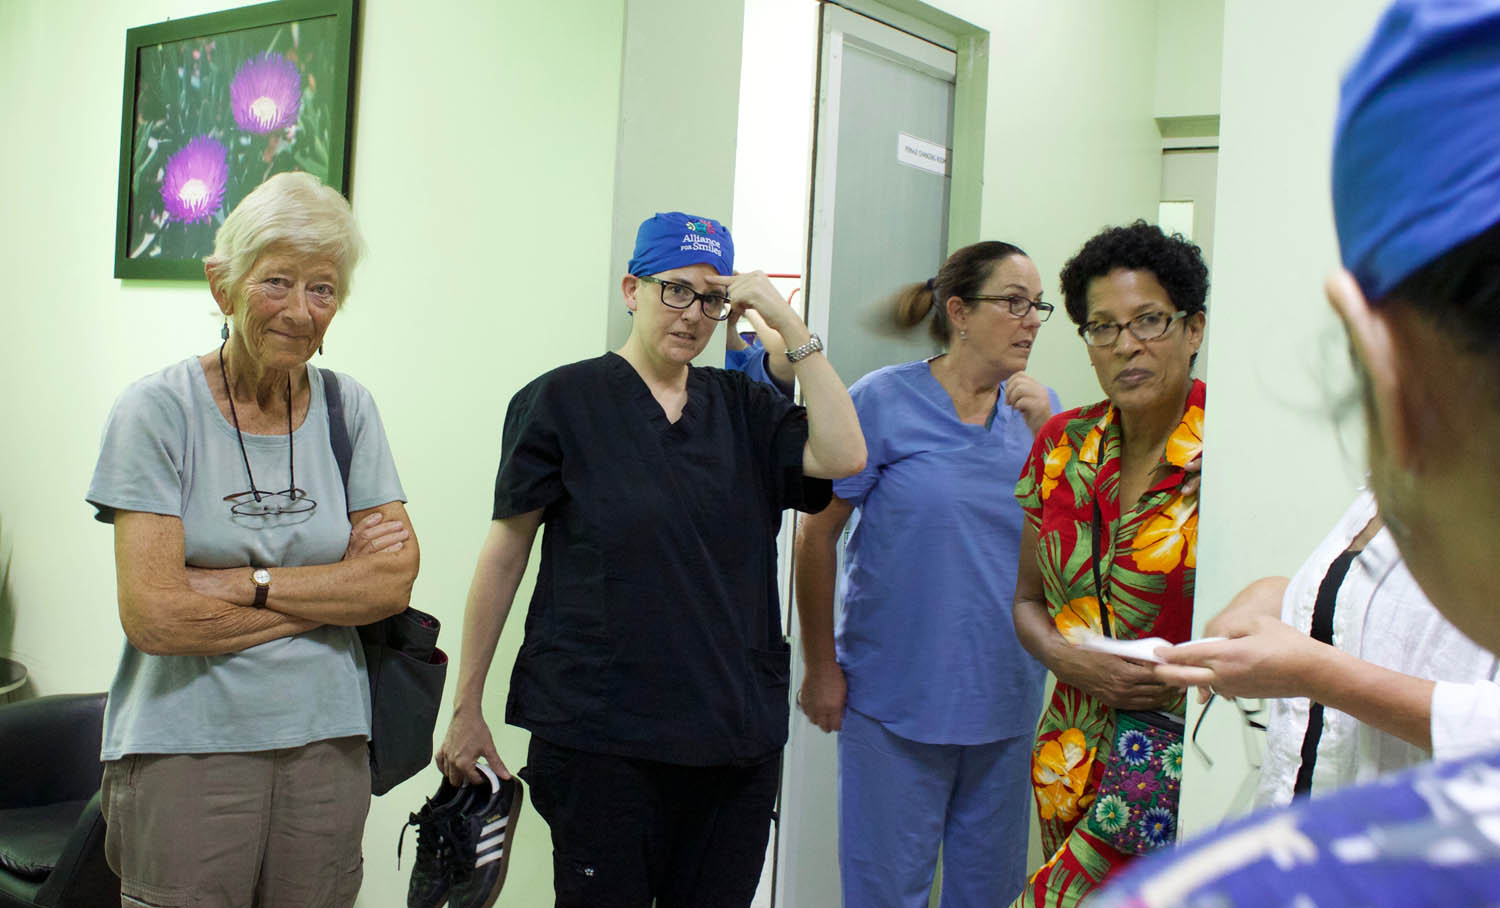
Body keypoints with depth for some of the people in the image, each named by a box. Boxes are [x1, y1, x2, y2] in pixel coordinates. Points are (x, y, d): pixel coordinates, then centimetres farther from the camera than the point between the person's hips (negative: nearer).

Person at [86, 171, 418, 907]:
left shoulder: (347, 409, 5)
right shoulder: (156, 411, -6)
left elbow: (395, 582, -3)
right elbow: (154, 616, -15)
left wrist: (244, 583, -14)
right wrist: (335, 586, -9)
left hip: (327, 744, 3)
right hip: (186, 749, -3)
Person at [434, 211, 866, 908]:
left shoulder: (744, 407, 9)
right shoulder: (562, 401, 0)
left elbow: (843, 456, -8)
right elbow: (504, 555, 1)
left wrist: (785, 319, -7)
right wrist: (466, 706, 1)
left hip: (738, 734, 4)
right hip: (600, 737, -3)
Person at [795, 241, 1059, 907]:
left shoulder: (1036, 408, 6)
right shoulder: (885, 401, -9)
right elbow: (816, 535, -6)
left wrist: (1044, 433, -11)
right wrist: (821, 669, -4)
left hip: (1006, 696, 5)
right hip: (897, 696, -5)